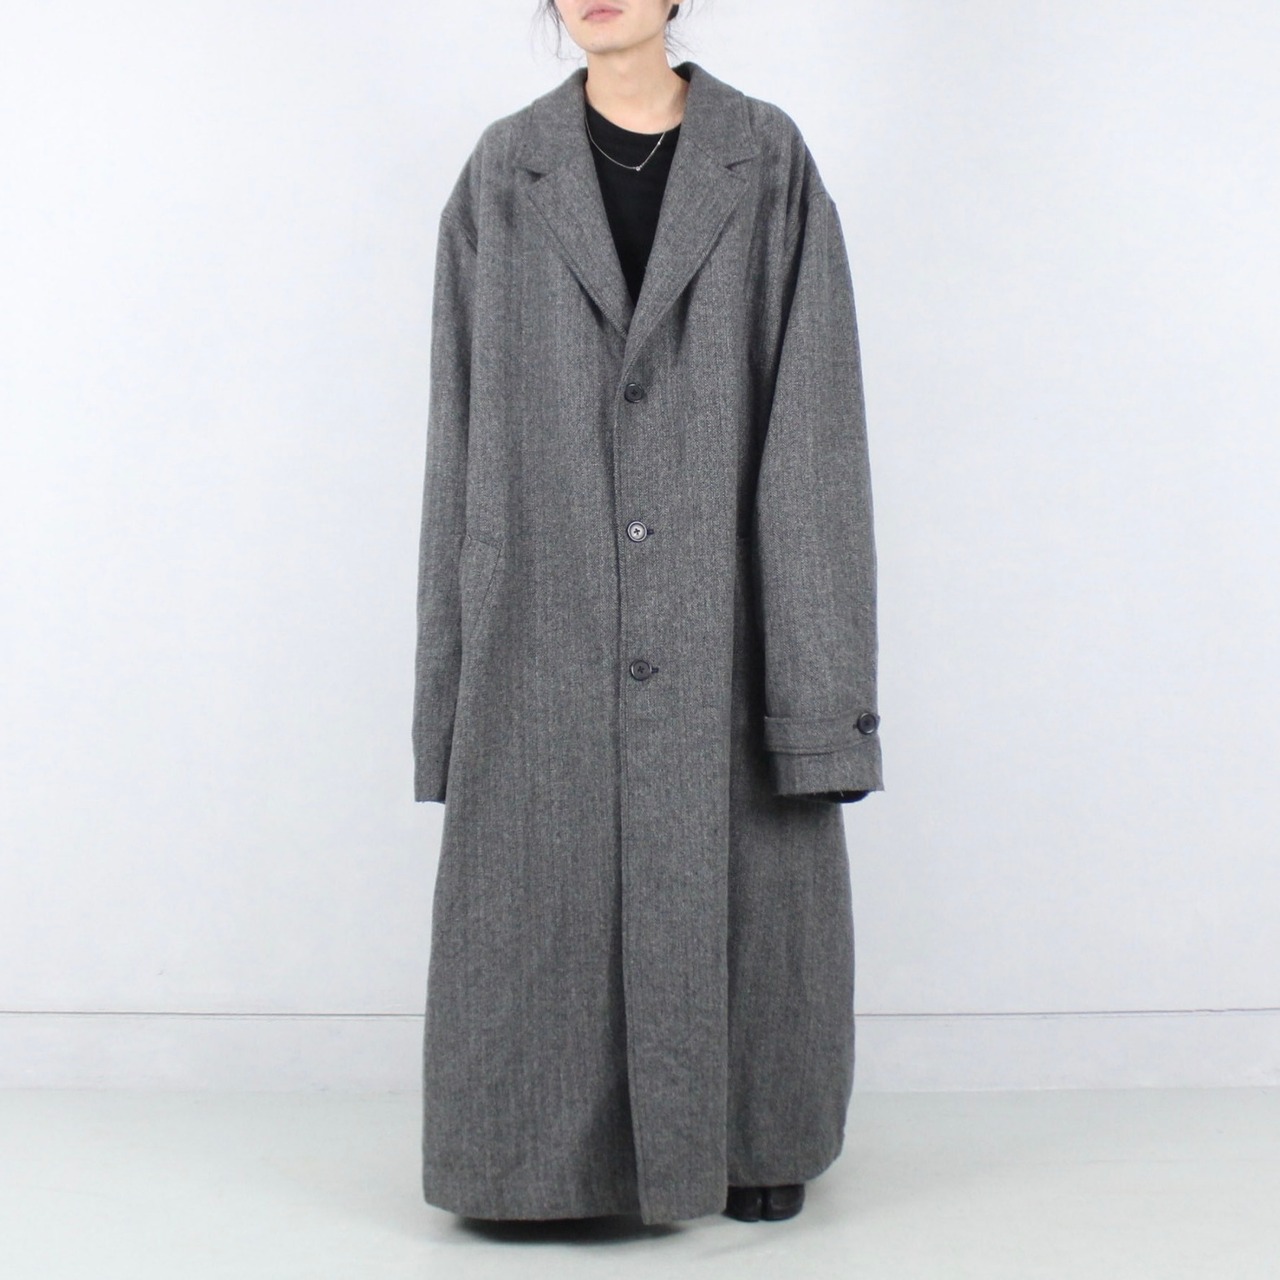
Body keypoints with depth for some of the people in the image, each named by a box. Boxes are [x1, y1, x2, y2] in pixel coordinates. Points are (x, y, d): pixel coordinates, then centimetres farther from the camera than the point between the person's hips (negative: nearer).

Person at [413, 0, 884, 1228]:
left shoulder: (767, 159, 1)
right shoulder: (504, 170, 4)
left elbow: (814, 404, -3)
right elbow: (464, 415, 5)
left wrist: (817, 656, -8)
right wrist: (458, 641, 2)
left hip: (721, 593, 0)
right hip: (553, 601, 1)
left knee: (740, 869, 8)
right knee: (549, 871, 5)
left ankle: (752, 1137, 28)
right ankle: (562, 1139, 23)